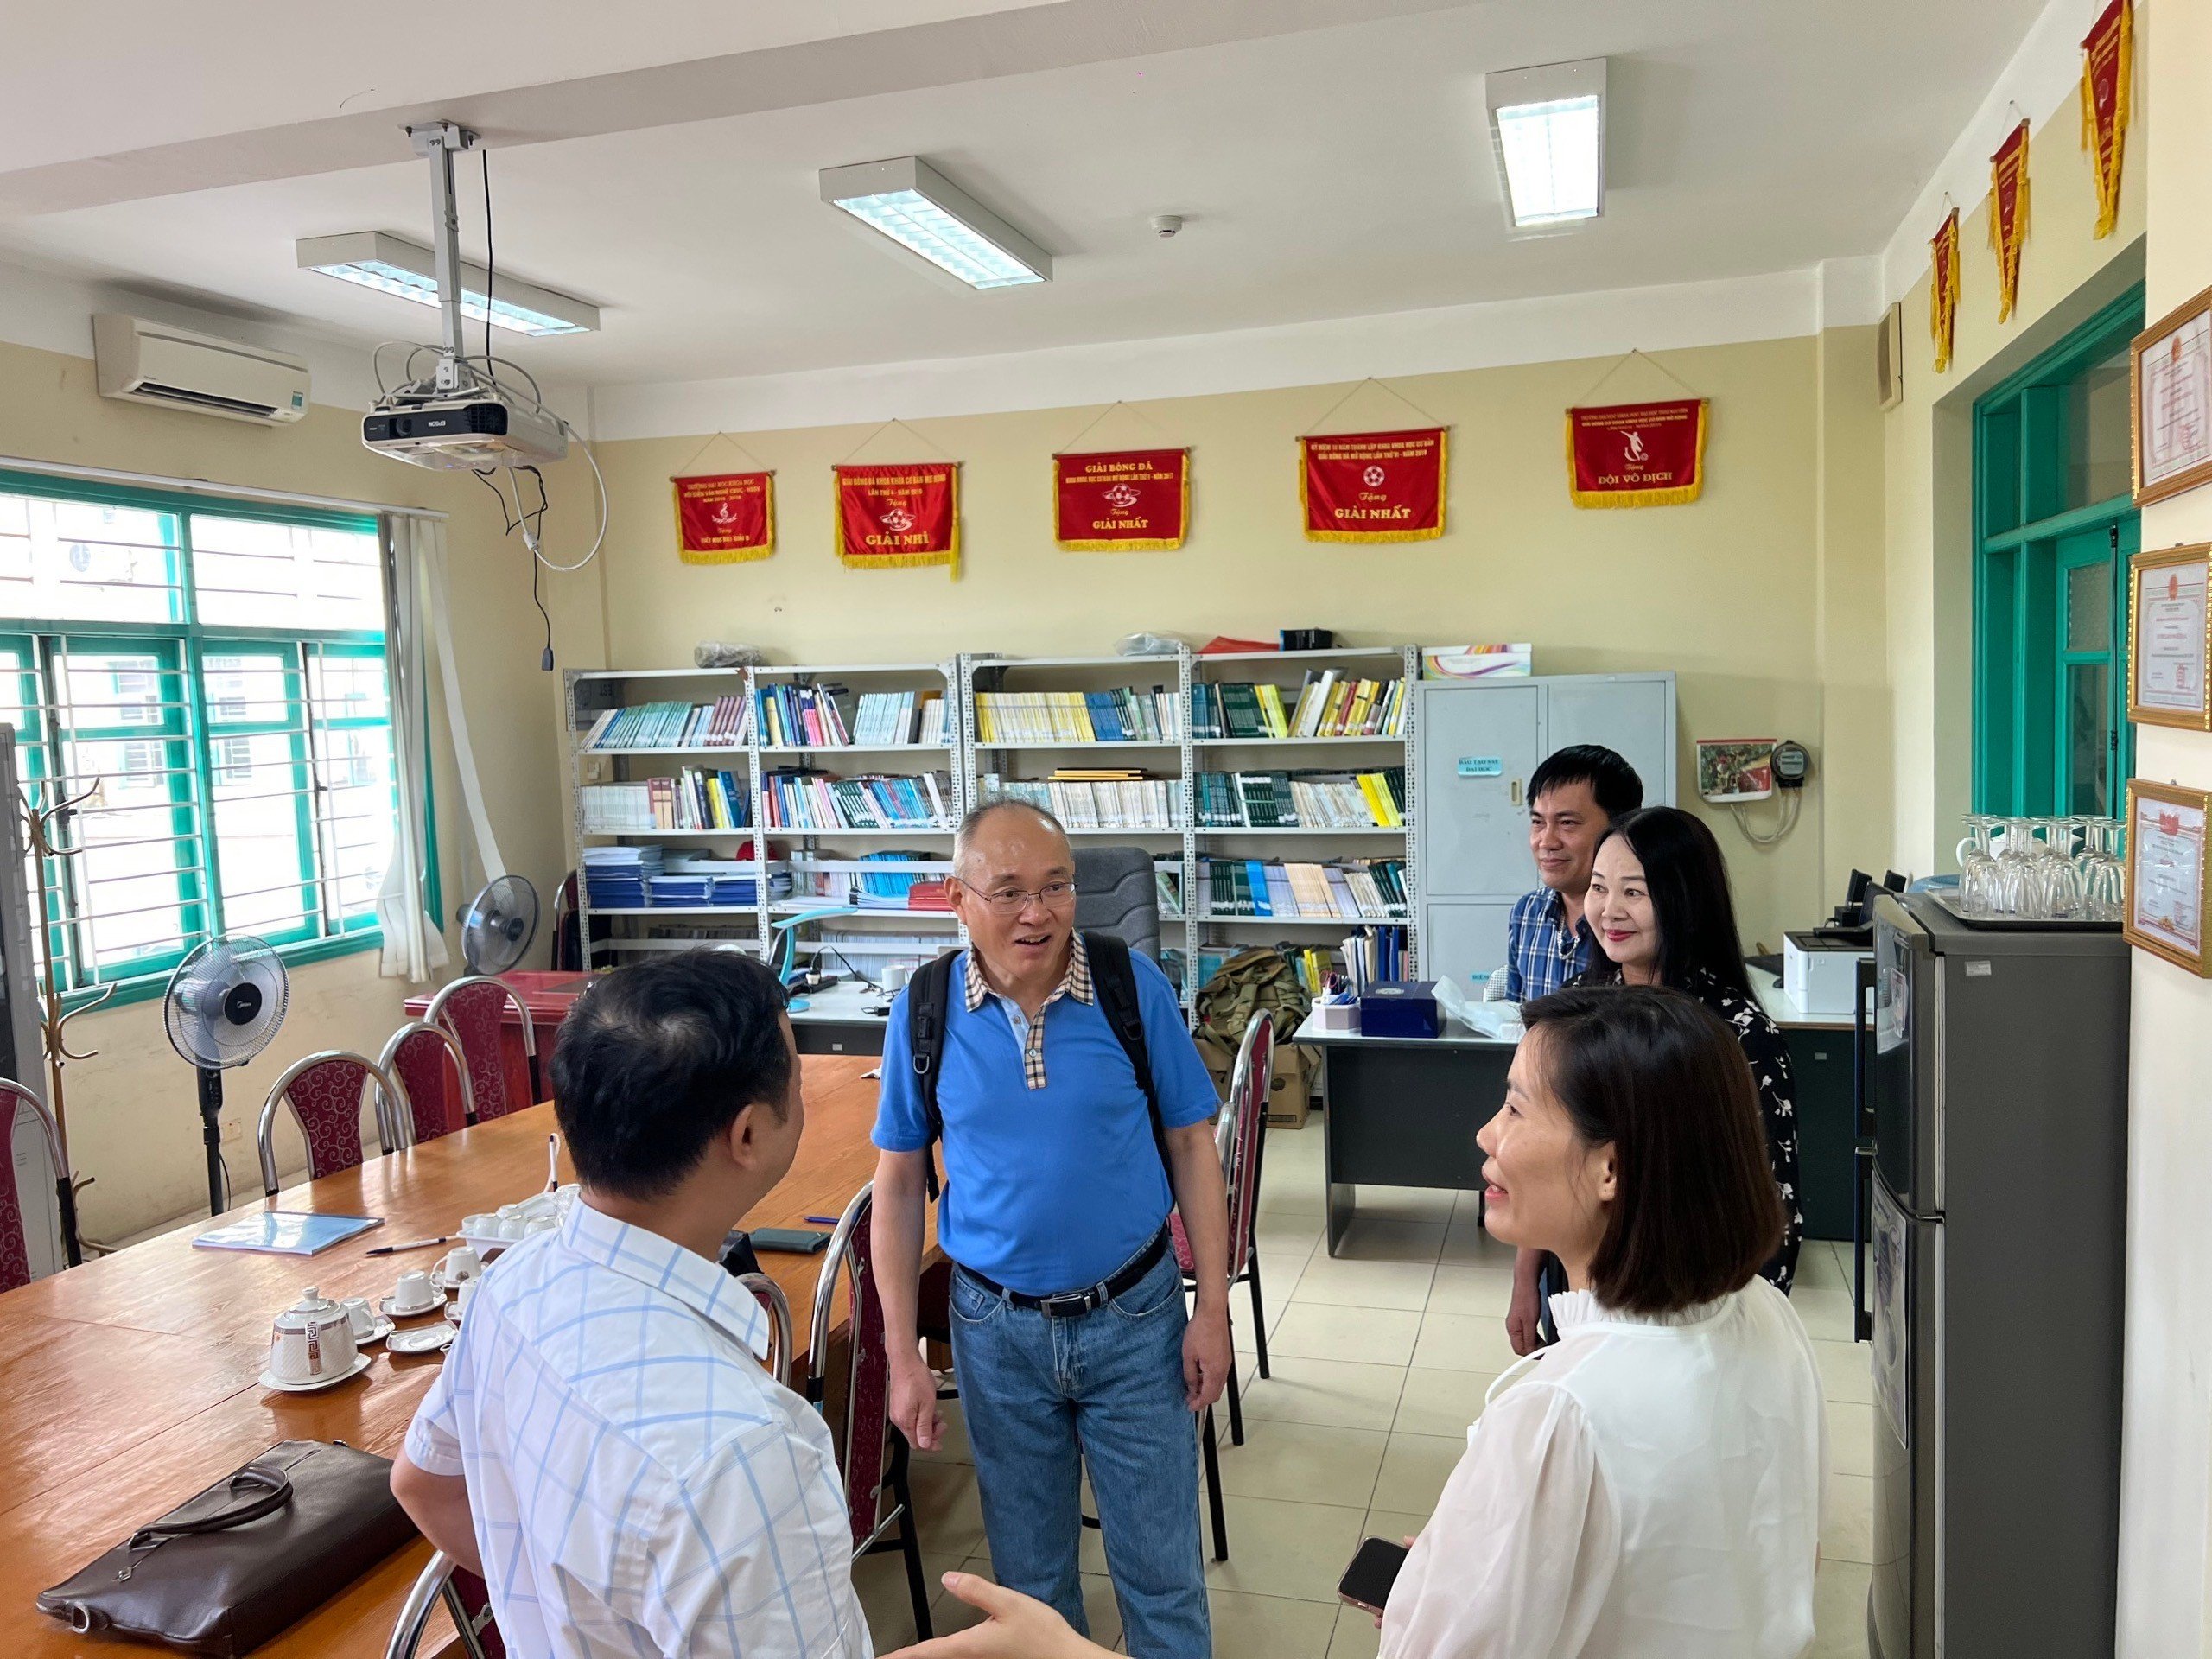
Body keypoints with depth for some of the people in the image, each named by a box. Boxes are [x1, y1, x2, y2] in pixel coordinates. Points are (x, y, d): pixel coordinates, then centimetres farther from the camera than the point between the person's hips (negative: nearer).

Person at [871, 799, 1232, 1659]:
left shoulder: (1134, 985, -12)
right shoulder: (924, 1008, -10)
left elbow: (1191, 1144, -3)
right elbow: (899, 1181, -1)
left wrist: (1213, 1307, -5)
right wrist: (903, 1355, -2)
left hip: (1135, 1316, -1)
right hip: (997, 1327, 1)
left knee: (1162, 1570, 12)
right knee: (1028, 1571, 19)